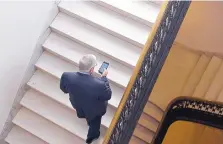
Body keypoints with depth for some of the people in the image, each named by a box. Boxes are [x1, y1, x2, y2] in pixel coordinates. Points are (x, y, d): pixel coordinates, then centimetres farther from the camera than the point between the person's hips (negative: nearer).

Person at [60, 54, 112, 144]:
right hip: (94, 111, -4)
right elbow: (108, 96, -22)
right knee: (95, 122, 33)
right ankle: (92, 136, 61)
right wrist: (104, 77, -13)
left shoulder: (66, 76, -33)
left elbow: (64, 89, -10)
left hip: (78, 106, 4)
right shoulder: (99, 85, -45)